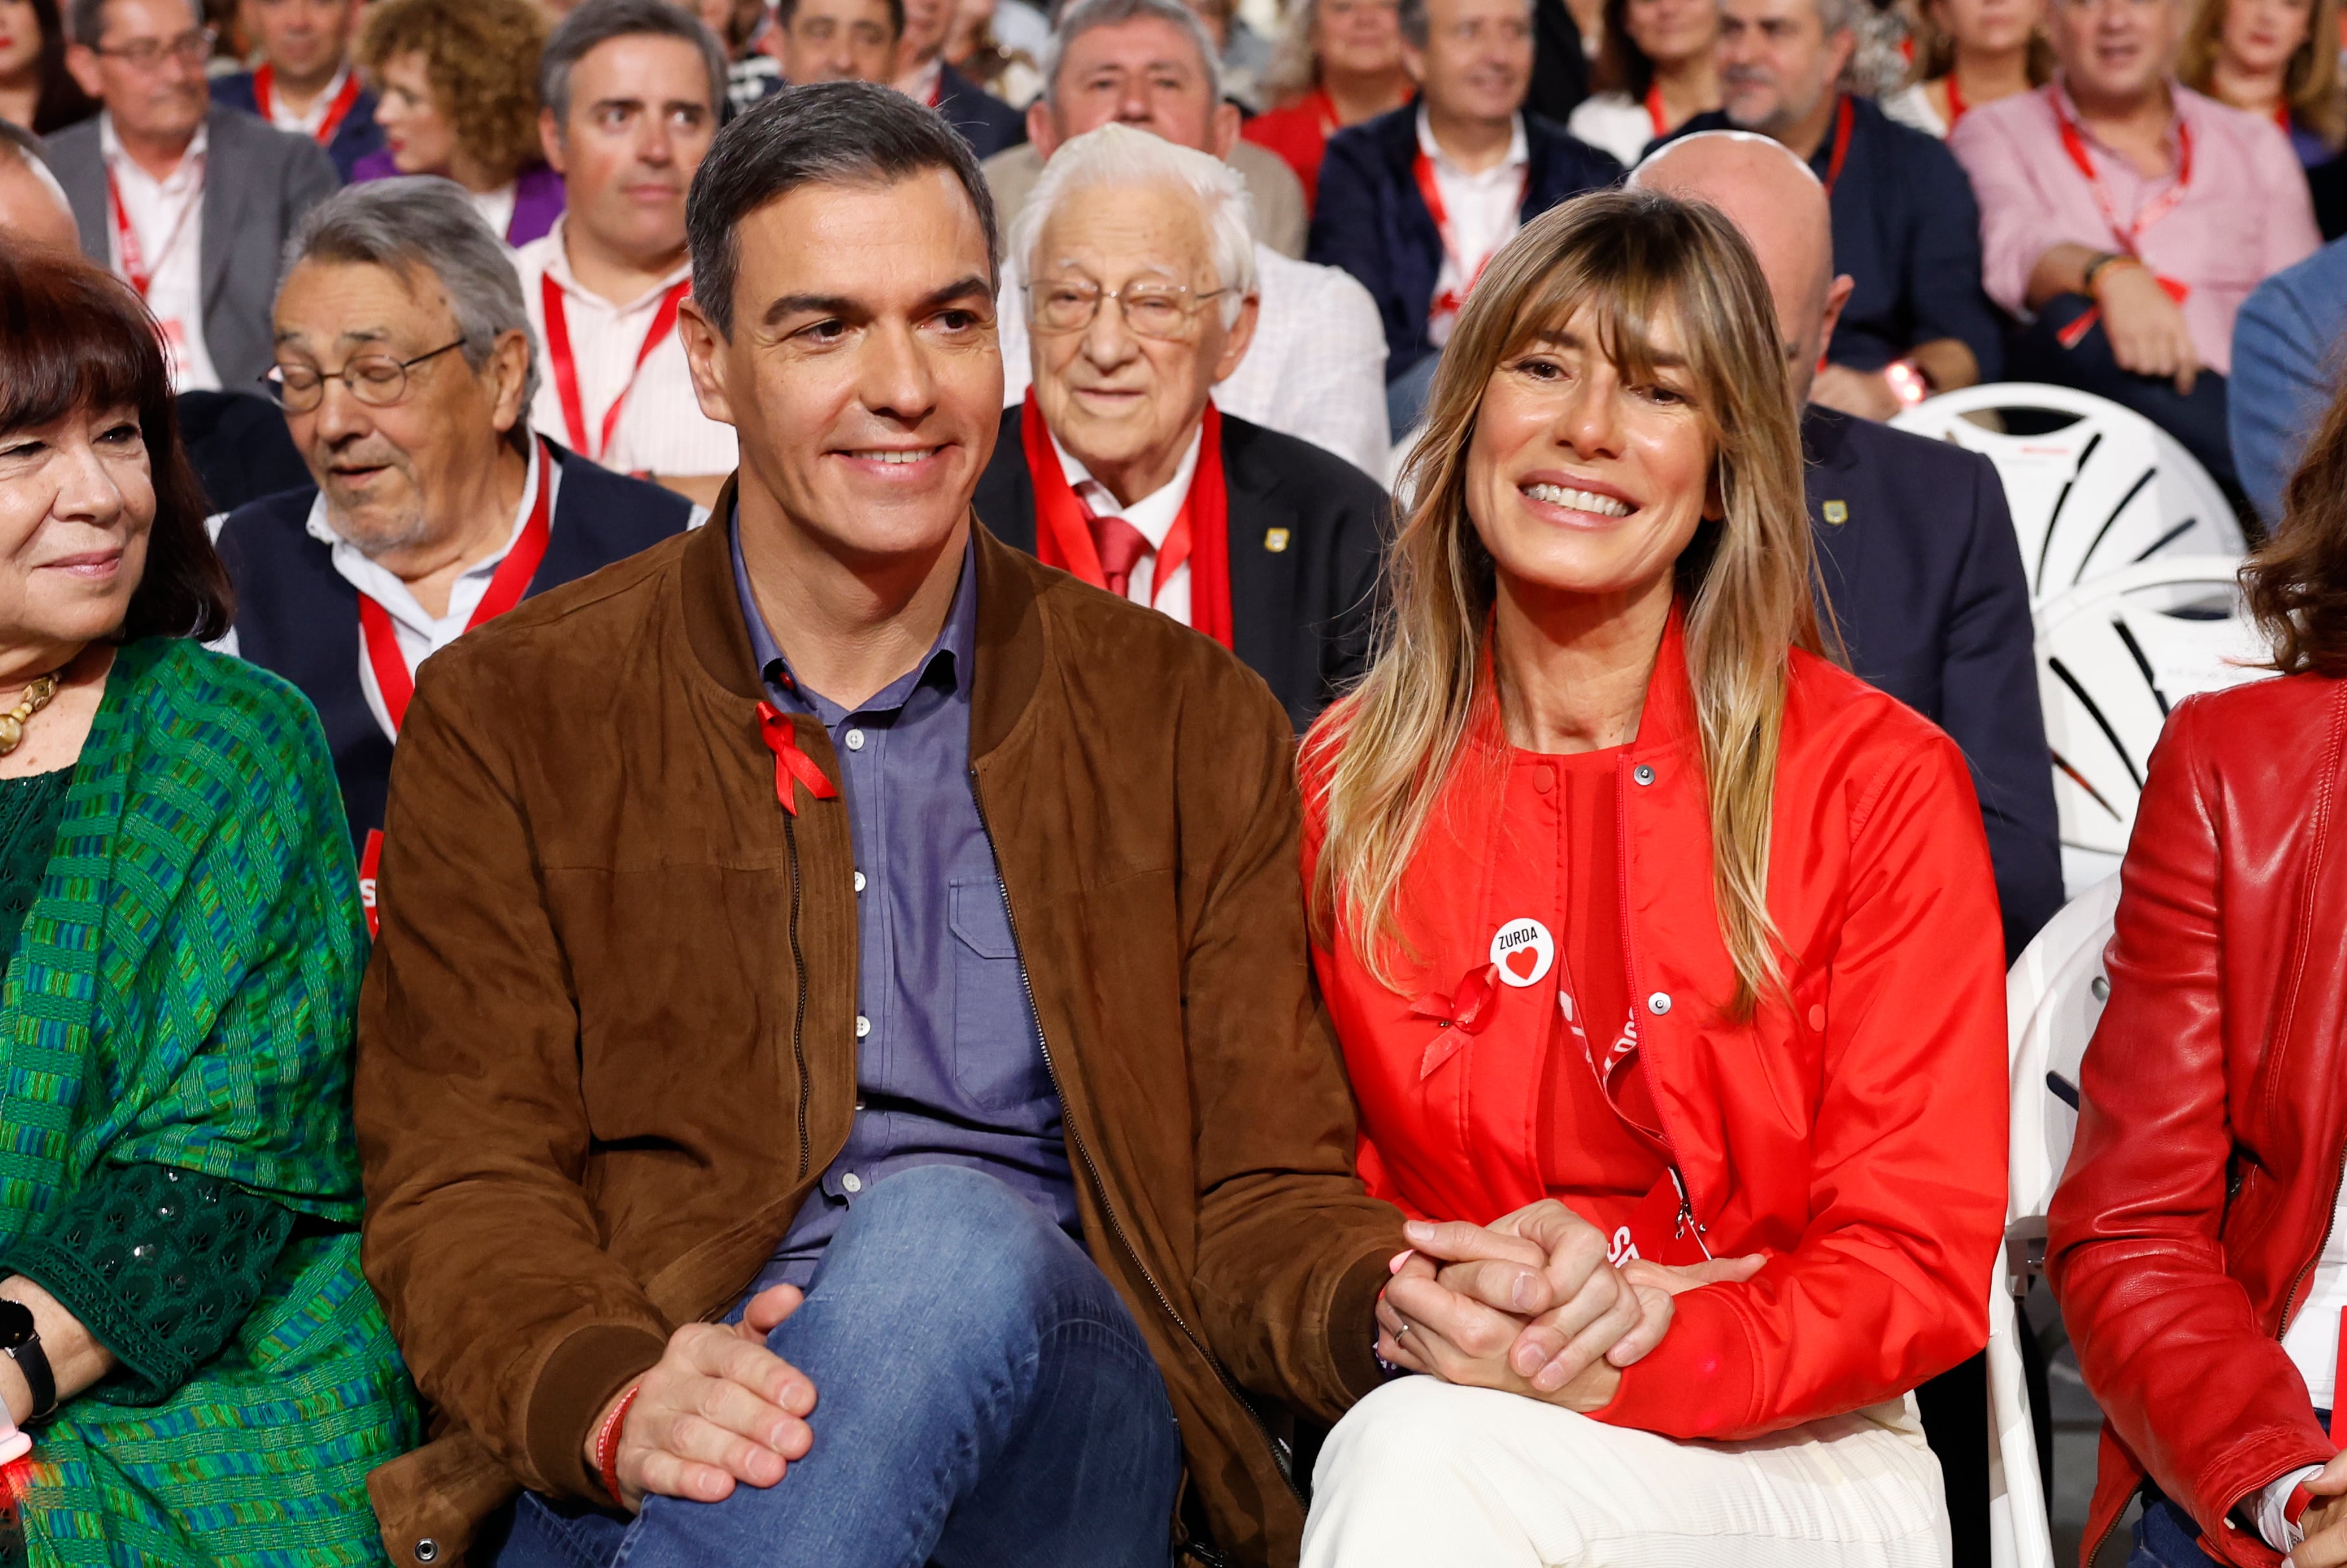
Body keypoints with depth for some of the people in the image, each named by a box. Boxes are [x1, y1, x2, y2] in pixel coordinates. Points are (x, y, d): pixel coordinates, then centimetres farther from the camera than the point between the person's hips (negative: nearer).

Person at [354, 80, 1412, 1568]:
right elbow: (458, 1192, 2)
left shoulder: (1193, 724, 13)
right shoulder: (509, 716, 9)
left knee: (953, 1237, -35)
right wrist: (617, 1403, -21)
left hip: (1059, 1430, 1)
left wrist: (1402, 1314, -15)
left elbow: (1258, 1199, 10)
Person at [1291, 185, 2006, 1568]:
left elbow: (1918, 1266, -4)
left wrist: (1628, 1359, -22)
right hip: (1432, 1418, 3)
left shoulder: (1880, 782, -3)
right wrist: (1413, 1302, -16)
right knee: (1407, 1456, -34)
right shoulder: (1342, 784, 6)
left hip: (1790, 1457, -2)